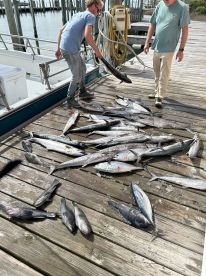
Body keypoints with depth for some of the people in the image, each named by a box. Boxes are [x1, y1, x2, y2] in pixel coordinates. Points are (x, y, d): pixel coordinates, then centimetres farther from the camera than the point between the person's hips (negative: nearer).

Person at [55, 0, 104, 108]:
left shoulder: (77, 15, 22)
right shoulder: (91, 16, -3)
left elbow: (61, 30, 20)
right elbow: (87, 35, -20)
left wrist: (59, 48, 22)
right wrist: (96, 50, -9)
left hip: (64, 48, 8)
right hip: (71, 50, -8)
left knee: (83, 68, 22)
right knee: (76, 76, 5)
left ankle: (82, 92, 35)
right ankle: (70, 99, 19)